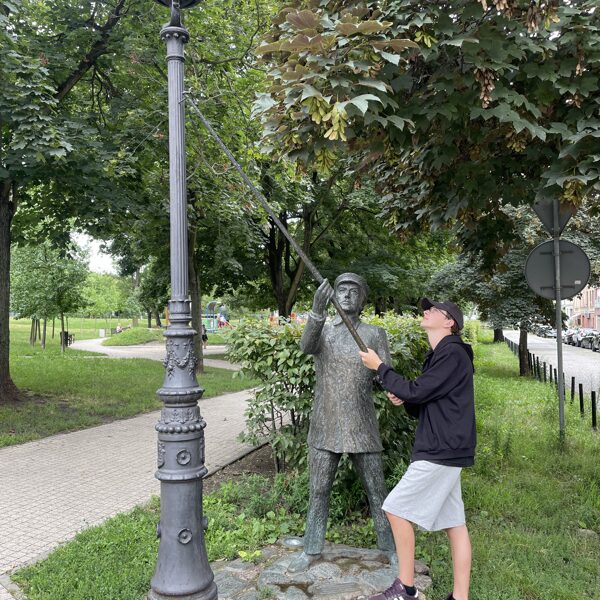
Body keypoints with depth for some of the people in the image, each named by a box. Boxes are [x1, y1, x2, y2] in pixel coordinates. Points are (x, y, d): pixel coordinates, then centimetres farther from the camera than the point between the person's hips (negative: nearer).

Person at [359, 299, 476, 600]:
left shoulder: (453, 353, -13)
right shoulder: (440, 355, 18)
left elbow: (416, 392, -18)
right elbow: (421, 407, 20)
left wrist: (379, 367, -8)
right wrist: (402, 400, -1)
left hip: (441, 453, -10)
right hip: (443, 451, 10)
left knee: (397, 510, -4)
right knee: (454, 523, 10)